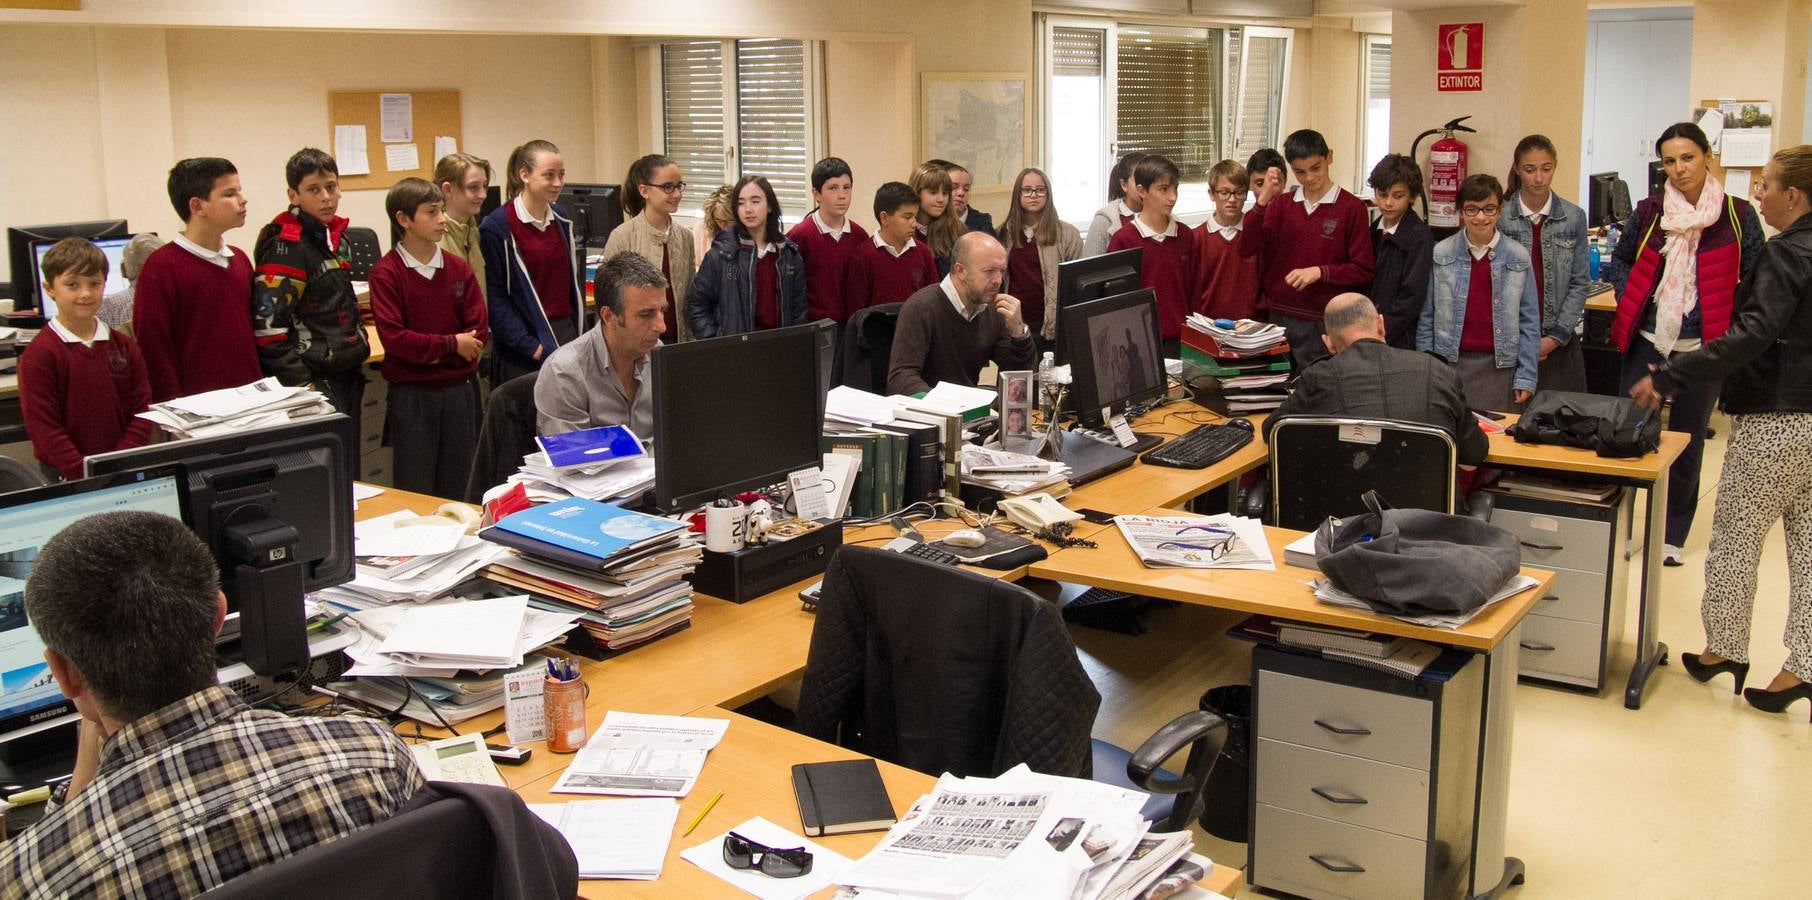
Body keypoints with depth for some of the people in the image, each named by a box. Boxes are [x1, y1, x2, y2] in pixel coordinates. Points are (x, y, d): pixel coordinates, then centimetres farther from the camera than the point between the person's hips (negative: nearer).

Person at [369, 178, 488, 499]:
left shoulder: (459, 269, 5)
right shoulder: (386, 273, -7)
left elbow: (480, 331, -1)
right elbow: (394, 338, -15)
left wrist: (429, 350, -12)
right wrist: (451, 344, -13)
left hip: (459, 389, 4)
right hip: (411, 395, -4)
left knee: (456, 491, 12)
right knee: (416, 491, 4)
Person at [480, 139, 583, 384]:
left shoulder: (561, 220, 9)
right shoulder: (496, 227, -9)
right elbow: (494, 296, -10)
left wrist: (581, 334, 9)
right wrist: (529, 346, -16)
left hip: (567, 335, 5)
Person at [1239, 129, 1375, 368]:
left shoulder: (1351, 207, -4)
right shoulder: (1281, 205, 9)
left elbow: (1362, 270, -4)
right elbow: (1246, 249, -3)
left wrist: (1320, 272, -17)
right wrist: (1263, 202, -12)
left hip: (1322, 324, -3)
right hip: (1278, 319, 4)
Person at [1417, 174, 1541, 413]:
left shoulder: (1518, 258, 1)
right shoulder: (1441, 254, 0)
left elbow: (1529, 321, 3)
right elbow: (1426, 317, 4)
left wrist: (1526, 377, -1)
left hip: (1499, 367, 0)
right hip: (1450, 364, 0)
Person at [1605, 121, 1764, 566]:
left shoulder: (1738, 215, -3)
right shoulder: (1648, 212, 2)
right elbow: (1620, 261, 15)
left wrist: (1730, 325, -7)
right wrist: (1631, 303, -1)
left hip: (1704, 347, -1)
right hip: (1647, 342, 1)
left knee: (1687, 441, 8)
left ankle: (1673, 536, 20)